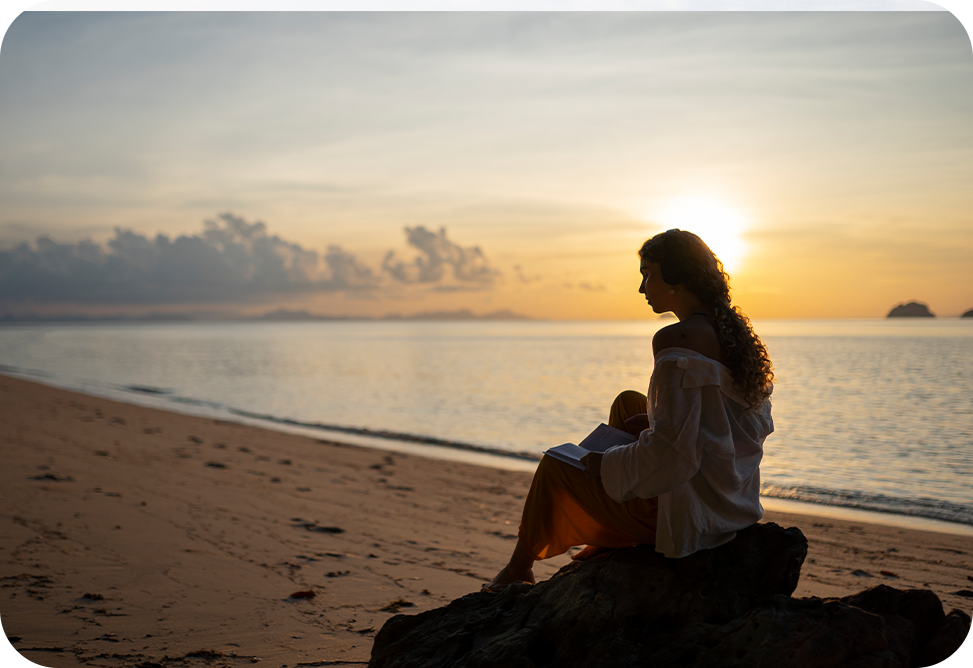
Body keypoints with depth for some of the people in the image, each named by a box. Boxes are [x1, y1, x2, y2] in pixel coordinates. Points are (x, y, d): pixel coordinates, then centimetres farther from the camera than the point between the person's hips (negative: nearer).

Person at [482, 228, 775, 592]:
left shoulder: (677, 340, -23)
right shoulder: (735, 332, 3)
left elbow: (671, 451, -29)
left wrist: (606, 464, -11)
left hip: (688, 511, -9)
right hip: (735, 501, 9)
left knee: (554, 470, 11)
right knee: (628, 402, 27)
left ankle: (520, 566, 40)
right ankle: (599, 549, 36)